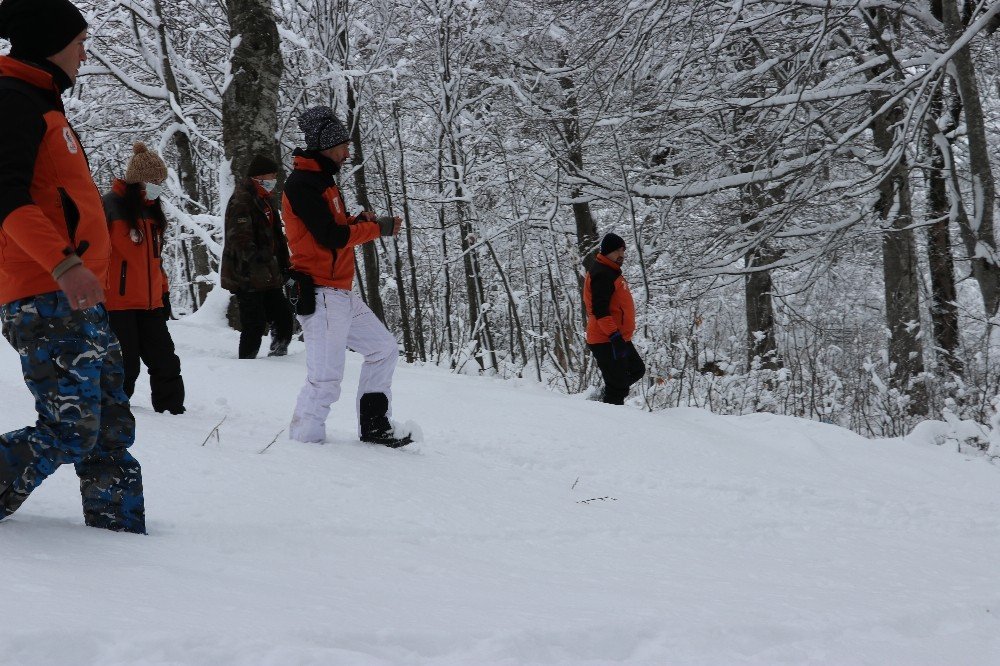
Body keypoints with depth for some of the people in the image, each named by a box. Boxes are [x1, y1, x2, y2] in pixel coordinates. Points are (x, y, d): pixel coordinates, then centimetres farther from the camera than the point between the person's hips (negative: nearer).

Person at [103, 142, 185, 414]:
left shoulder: (152, 210, 17)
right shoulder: (112, 205, -8)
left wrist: (163, 292, 22)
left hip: (150, 301, 7)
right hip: (118, 302, -7)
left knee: (165, 361, 5)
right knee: (125, 365, -5)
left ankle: (172, 408, 12)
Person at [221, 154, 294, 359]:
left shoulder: (266, 201, 18)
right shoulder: (241, 202, -12)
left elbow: (277, 237, 28)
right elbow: (239, 238, -24)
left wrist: (284, 266, 25)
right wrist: (255, 257, -37)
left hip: (268, 275, 9)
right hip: (246, 277, -9)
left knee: (283, 316, 7)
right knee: (255, 324, -9)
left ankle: (278, 356, 17)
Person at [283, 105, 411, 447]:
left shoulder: (322, 181, 19)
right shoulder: (302, 184, -12)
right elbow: (331, 236, -18)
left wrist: (358, 222, 1)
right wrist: (378, 228, -8)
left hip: (342, 295, 11)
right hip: (321, 295, -11)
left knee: (384, 348, 17)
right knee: (325, 381, -12)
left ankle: (374, 426, 20)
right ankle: (304, 440, -5)